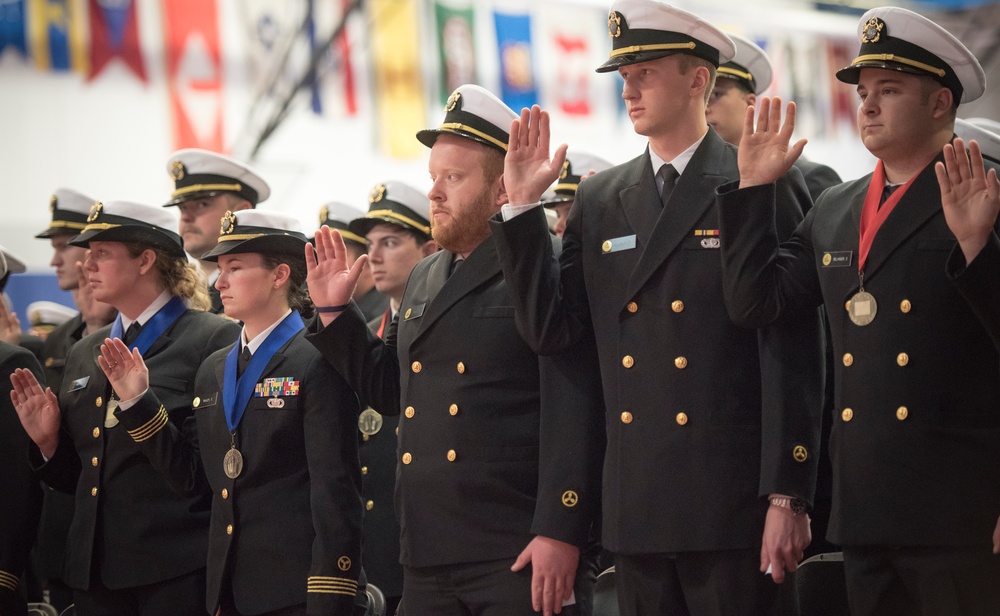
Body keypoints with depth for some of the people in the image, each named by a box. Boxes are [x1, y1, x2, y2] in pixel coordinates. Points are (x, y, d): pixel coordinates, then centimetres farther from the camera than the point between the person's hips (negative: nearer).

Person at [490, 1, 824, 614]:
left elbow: (792, 352, -7)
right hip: (639, 512, 5)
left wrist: (787, 497, -12)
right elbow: (550, 329, 7)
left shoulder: (764, 186, -3)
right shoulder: (600, 201, 13)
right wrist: (523, 207, -1)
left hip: (733, 511, -5)